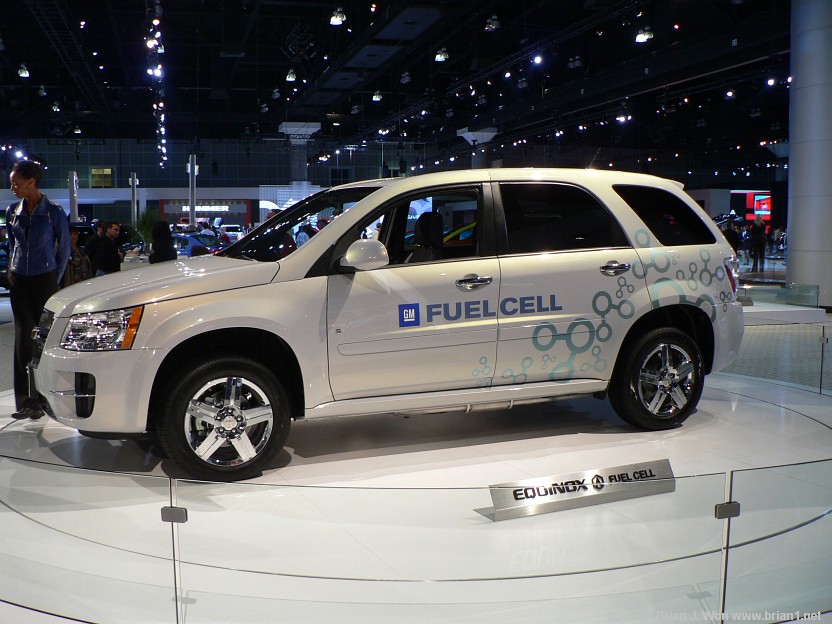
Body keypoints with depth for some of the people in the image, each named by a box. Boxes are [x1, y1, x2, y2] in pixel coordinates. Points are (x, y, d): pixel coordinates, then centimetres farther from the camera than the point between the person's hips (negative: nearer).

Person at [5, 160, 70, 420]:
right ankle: (25, 400, 5)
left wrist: (54, 280, 5)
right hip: (19, 281, 4)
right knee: (23, 337, 0)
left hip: (45, 279, -4)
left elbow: (63, 249, 2)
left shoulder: (54, 212, -7)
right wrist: (13, 268, 13)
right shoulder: (13, 211, 6)